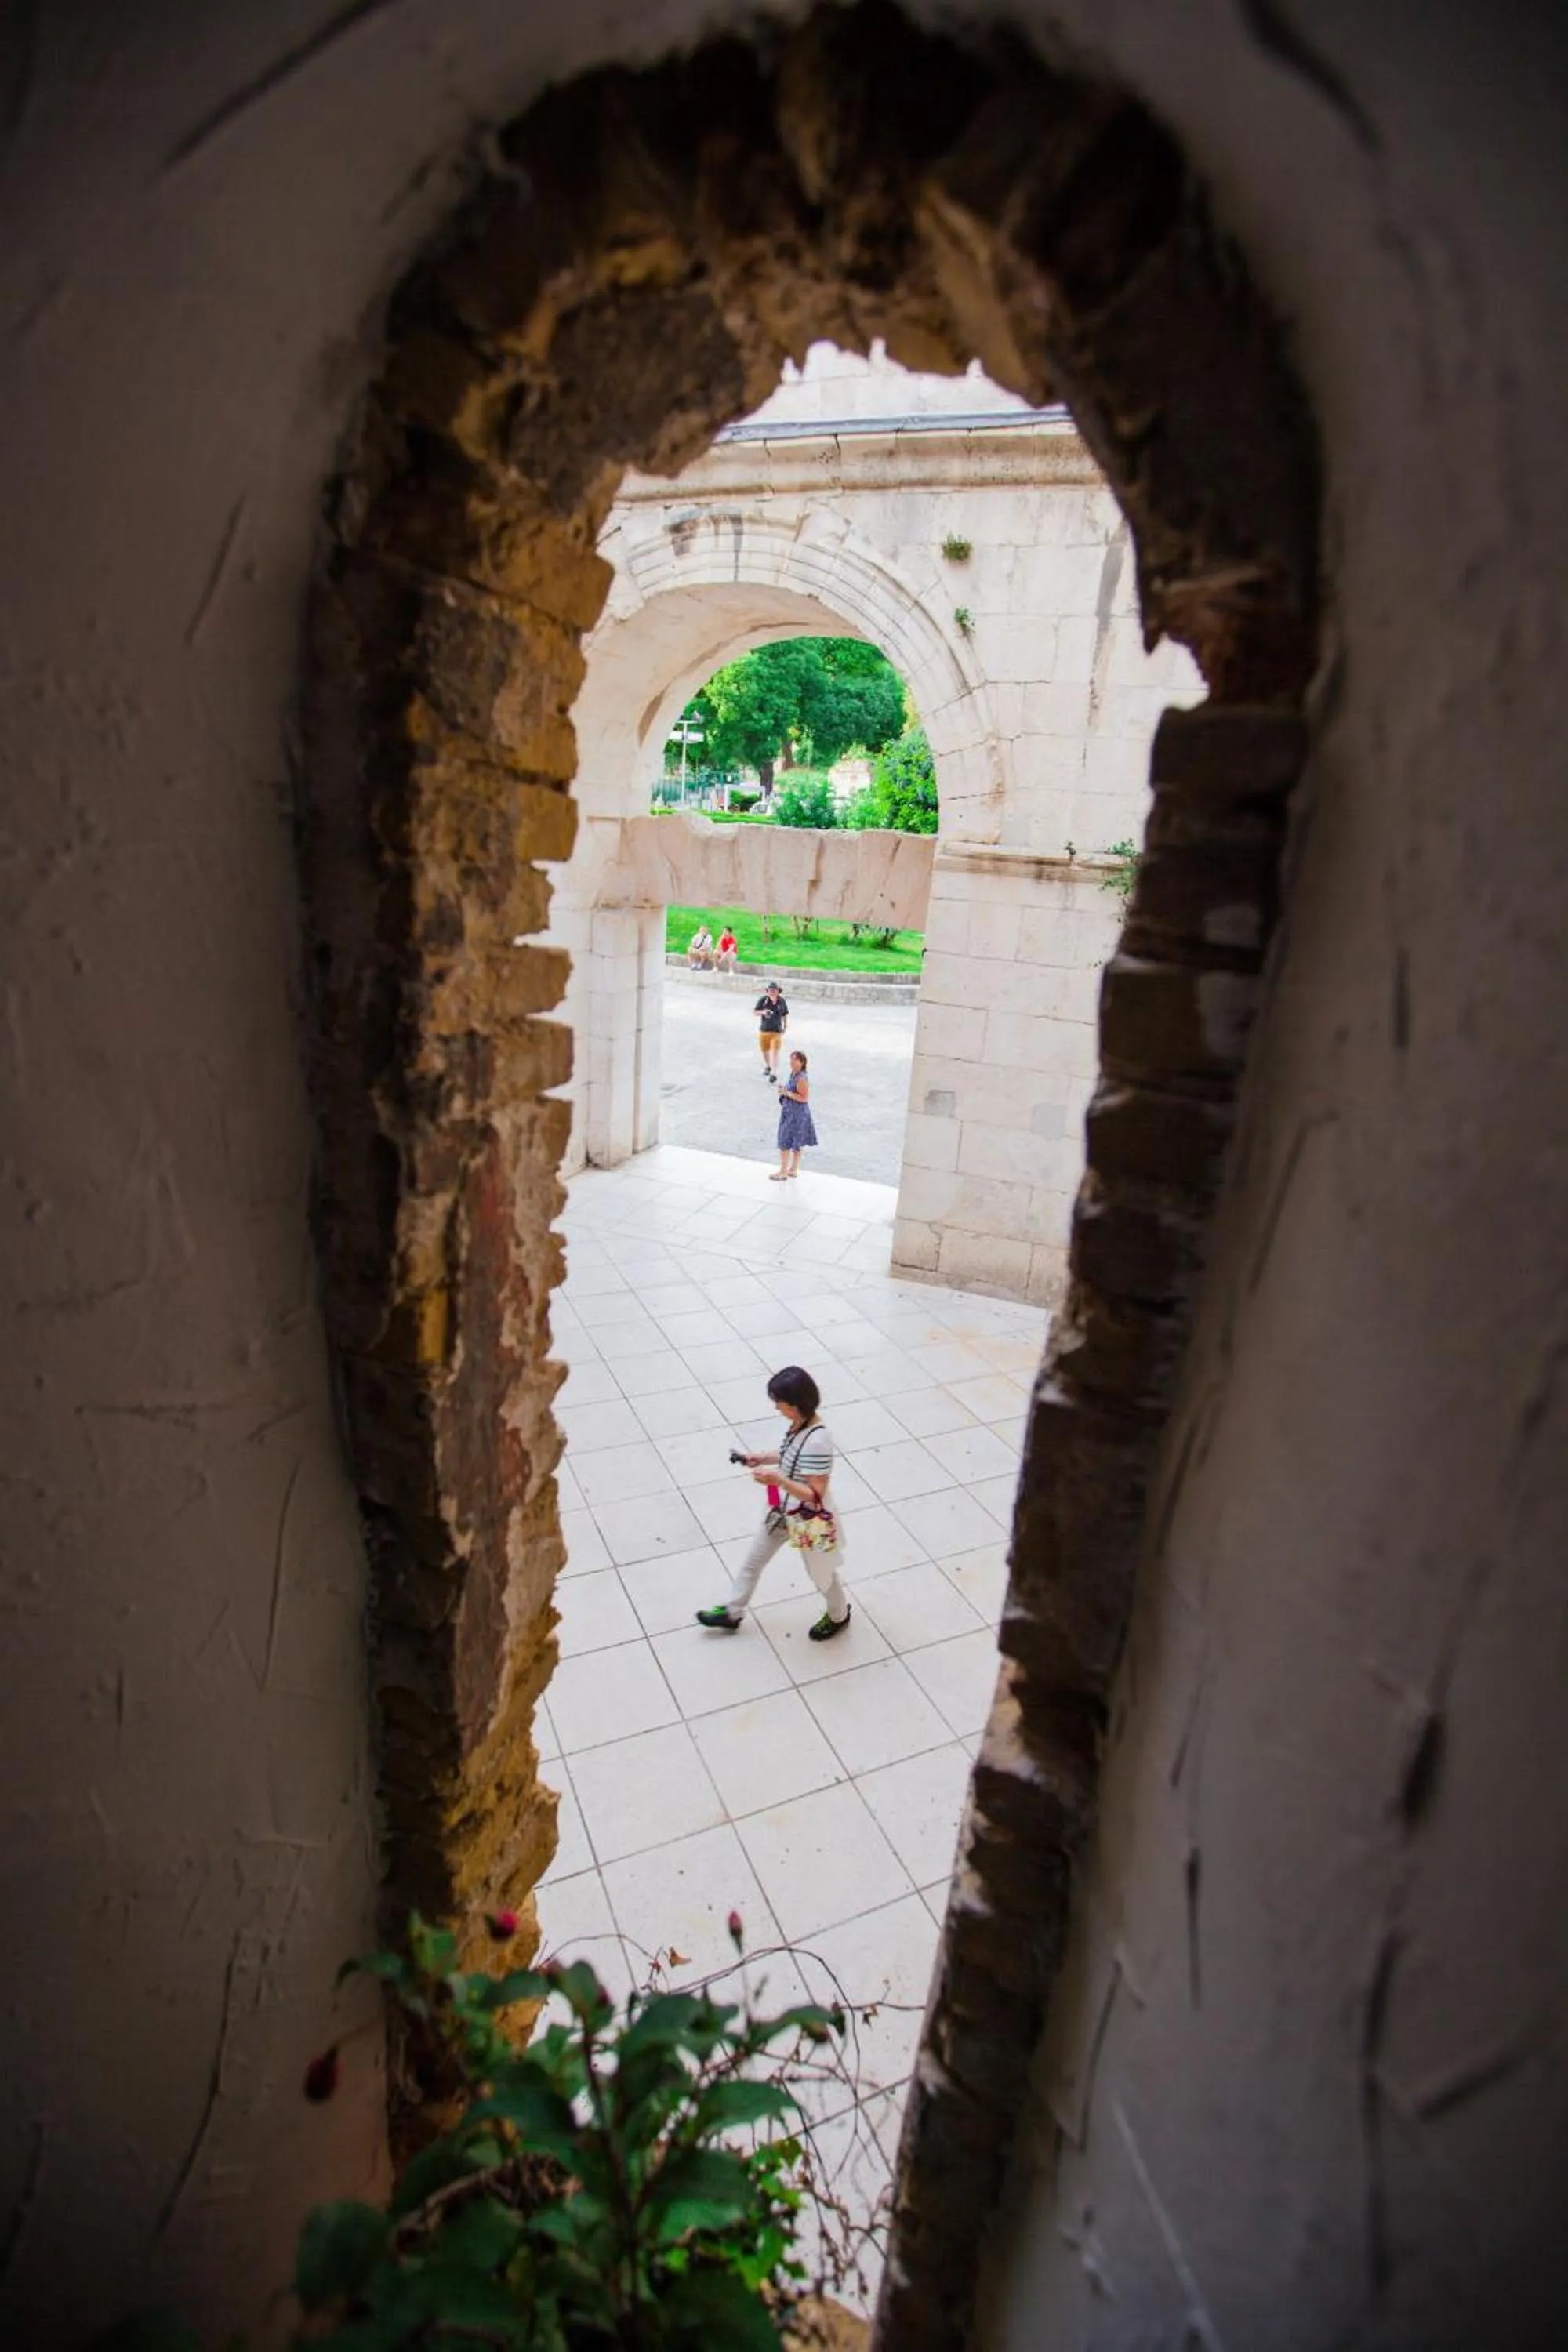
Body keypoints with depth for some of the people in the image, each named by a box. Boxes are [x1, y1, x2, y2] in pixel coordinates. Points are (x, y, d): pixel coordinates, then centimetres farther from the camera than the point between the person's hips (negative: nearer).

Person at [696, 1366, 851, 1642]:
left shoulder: (817, 1442, -36)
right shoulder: (798, 1424, -10)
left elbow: (816, 1495, -31)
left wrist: (776, 1480, -38)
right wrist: (764, 1458, -3)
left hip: (807, 1520, -8)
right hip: (782, 1512, 8)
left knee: (821, 1574, 21)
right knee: (753, 1561, 22)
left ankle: (838, 1616, 49)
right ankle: (732, 1613, 43)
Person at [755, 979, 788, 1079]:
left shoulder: (782, 1001, 1)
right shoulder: (763, 1000, -5)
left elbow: (785, 1014, 15)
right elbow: (755, 1012, -2)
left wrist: (785, 1025, 9)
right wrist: (763, 1012, -20)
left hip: (777, 1031, -1)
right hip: (764, 1030, 1)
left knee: (775, 1052, -12)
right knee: (765, 1051, 17)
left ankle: (774, 1074, -14)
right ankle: (767, 1067, 44)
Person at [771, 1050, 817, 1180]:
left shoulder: (801, 1079, -22)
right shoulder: (793, 1074, 7)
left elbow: (804, 1098, -24)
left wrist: (787, 1093, -26)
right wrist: (784, 1090, 4)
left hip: (796, 1115, -10)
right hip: (790, 1113, 10)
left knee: (785, 1143, -3)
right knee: (795, 1143, 18)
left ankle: (783, 1173, 5)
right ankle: (793, 1170, 29)